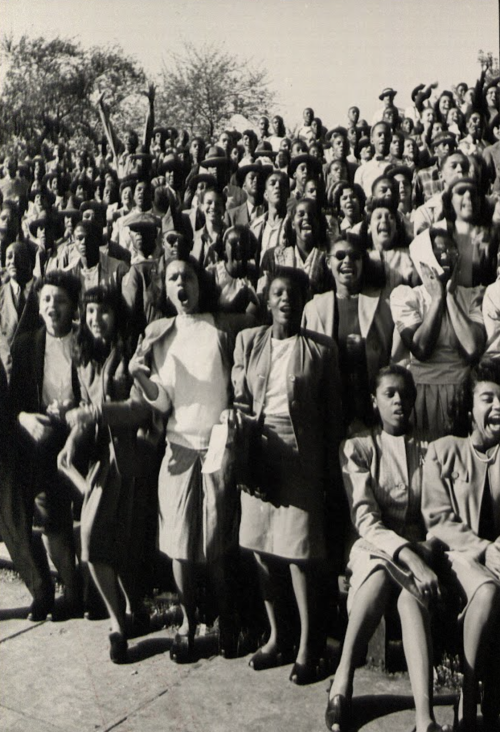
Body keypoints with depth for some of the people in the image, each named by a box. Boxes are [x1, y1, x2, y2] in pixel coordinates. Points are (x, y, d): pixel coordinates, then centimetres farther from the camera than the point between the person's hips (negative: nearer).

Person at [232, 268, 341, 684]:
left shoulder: (320, 351, 1)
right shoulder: (248, 340, 9)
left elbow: (332, 415, 3)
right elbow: (239, 399, 9)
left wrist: (329, 473, 1)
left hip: (301, 457, -3)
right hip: (257, 451, 3)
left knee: (299, 553, -3)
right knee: (260, 548, 9)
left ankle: (307, 647, 13)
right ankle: (276, 637, 26)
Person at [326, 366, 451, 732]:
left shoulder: (430, 450, 12)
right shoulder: (357, 447, 4)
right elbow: (364, 519, -8)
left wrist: (424, 550, -15)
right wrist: (407, 555, -24)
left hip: (419, 548, 1)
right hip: (373, 547, -1)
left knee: (411, 598, -34)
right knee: (384, 571, -37)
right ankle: (342, 684, -34)